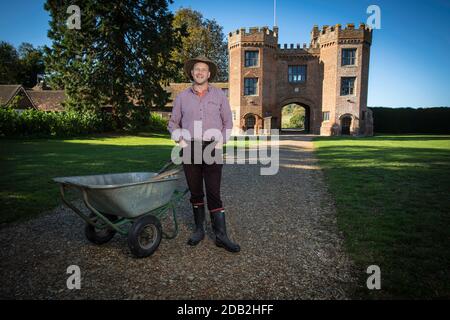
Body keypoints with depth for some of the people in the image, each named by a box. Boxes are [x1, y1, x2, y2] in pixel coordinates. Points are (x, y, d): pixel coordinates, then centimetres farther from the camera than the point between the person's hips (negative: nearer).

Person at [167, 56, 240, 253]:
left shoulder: (219, 95, 7)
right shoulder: (182, 96, 9)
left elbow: (228, 122, 10)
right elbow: (173, 123, 15)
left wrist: (221, 142, -3)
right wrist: (180, 140, -1)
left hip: (212, 148, -2)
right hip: (190, 148, 2)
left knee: (213, 192, -5)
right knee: (195, 191, 8)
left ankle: (221, 235, 1)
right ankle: (199, 229, 22)